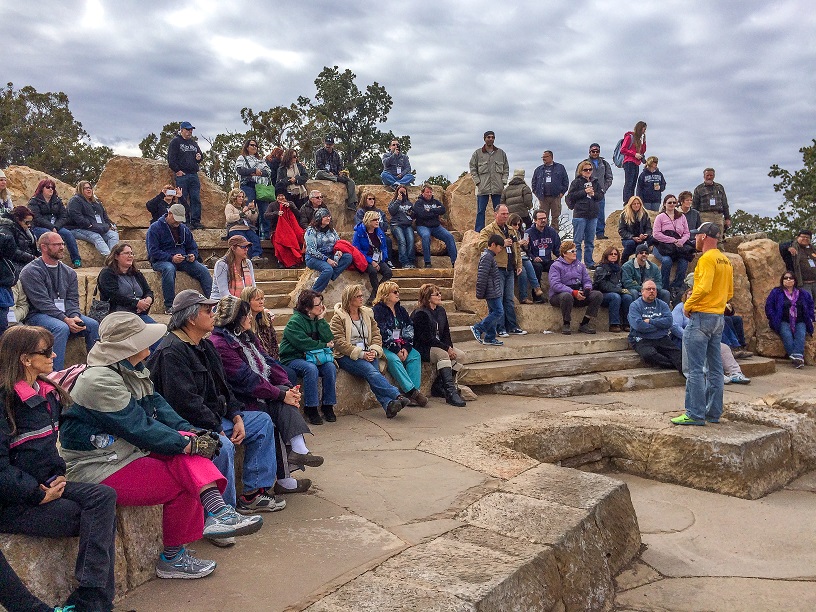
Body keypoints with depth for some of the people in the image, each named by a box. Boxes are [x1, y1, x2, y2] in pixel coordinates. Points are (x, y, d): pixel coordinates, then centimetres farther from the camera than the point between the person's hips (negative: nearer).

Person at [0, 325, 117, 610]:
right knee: (101, 520, -21)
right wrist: (39, 495, -17)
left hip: (48, 484, 7)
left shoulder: (48, 392, 12)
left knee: (105, 496, -20)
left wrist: (58, 475, 5)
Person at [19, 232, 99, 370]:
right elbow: (42, 303, -14)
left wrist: (74, 316, -14)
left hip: (65, 315, 6)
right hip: (38, 315, -6)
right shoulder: (31, 271, -5)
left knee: (93, 325, -18)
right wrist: (65, 320, -24)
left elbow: (73, 299, 9)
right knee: (62, 327, -35)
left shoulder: (69, 272, 15)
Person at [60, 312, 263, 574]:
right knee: (182, 484, -15)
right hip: (98, 469, -9)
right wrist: (188, 444, -20)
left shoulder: (129, 369, 8)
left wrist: (191, 432, -8)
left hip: (127, 450, 9)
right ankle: (172, 558, 3)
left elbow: (156, 405, 7)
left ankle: (217, 513, -27)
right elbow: (138, 427, -24)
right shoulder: (100, 381, -22)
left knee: (186, 441, -15)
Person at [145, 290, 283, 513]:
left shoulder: (205, 345, 15)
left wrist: (237, 417, 5)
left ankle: (254, 493, 8)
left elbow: (223, 386, 19)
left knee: (263, 421, 10)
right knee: (223, 446, -36)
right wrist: (217, 430, -20)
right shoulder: (171, 352, -18)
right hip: (188, 426, -11)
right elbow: (186, 402, -25)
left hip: (215, 419, 11)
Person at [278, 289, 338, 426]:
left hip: (311, 358, 6)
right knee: (311, 369, -34)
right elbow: (304, 344, -22)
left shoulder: (317, 319, 9)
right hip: (292, 359, -6)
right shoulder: (295, 321, -11)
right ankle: (311, 408, -24)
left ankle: (328, 405, -12)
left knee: (330, 367, -21)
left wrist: (321, 319, -7)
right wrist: (324, 345, -12)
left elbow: (329, 340, -3)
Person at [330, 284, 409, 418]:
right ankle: (397, 396, -45)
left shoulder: (367, 314, 19)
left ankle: (388, 404, -48)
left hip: (367, 354, 4)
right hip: (347, 356, -4)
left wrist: (374, 351, -7)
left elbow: (376, 334, 14)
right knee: (370, 370, -32)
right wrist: (360, 354, -18)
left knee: (374, 373, -29)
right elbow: (339, 342, -9)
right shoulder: (338, 318, 2)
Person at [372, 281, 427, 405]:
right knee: (393, 359, -34)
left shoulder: (401, 310, 18)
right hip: (385, 347, -6)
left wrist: (406, 348, -7)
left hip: (401, 346, 6)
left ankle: (411, 394, -27)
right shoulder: (378, 310, -4)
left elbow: (409, 329, 10)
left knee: (415, 356, -20)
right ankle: (412, 391, -36)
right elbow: (382, 333, -13)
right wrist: (396, 350, -17)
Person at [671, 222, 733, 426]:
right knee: (714, 368, 12)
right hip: (718, 317, 10)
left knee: (695, 369, -6)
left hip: (701, 316, -9)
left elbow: (704, 287, -25)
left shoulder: (707, 259, -13)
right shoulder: (725, 260, 15)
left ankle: (695, 414, -4)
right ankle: (714, 412, 19)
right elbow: (729, 293, 19)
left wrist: (688, 305, -12)